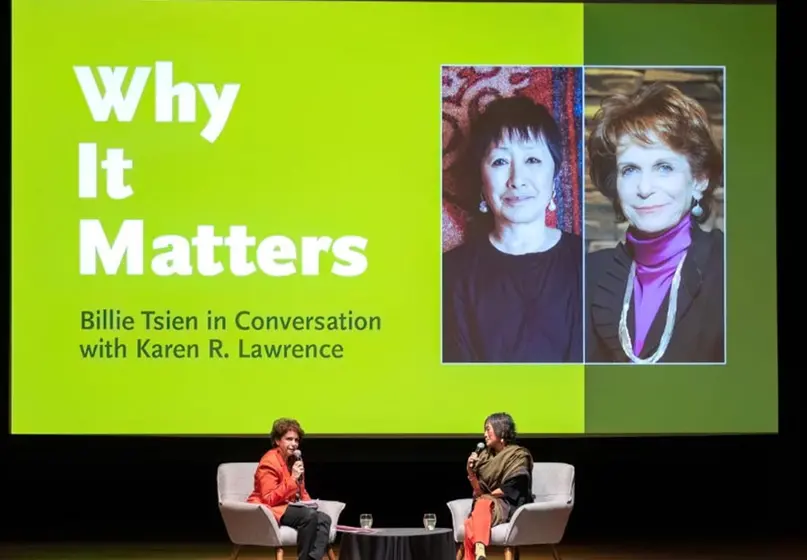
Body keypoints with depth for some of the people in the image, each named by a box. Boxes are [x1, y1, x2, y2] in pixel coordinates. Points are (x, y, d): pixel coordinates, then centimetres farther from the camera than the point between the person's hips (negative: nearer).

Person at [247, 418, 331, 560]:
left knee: (324, 519, -16)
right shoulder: (269, 462, -15)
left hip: (288, 507, 8)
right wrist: (292, 479, -25)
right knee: (309, 515, -31)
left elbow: (301, 492, 23)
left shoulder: (293, 460, 11)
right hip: (268, 511, -8)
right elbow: (269, 500, -22)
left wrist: (308, 502, 0)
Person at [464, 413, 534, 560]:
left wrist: (486, 495, -4)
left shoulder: (519, 455, 0)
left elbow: (510, 490, -8)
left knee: (483, 503, -40)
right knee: (470, 525, -32)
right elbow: (479, 491, 12)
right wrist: (470, 471, -3)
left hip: (510, 507, -5)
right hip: (484, 504, 5)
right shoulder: (485, 455, 16)